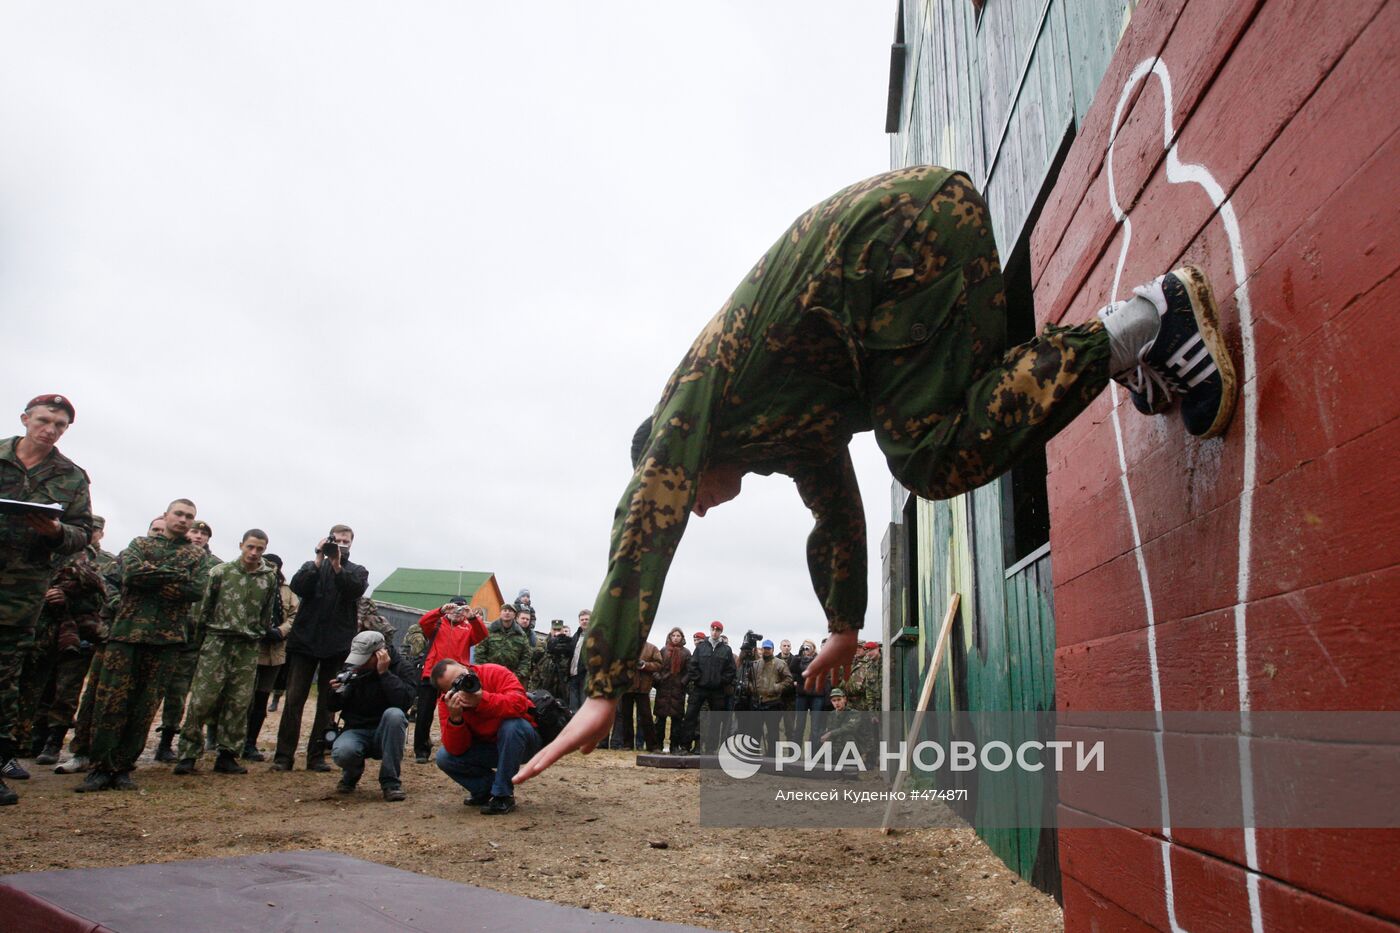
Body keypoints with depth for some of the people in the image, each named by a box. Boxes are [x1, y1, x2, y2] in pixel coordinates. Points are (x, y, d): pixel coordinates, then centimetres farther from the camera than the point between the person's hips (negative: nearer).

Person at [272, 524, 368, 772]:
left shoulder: (358, 571, 10)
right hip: (305, 640, 0)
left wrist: (337, 565, -19)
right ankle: (284, 755, 2)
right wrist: (319, 560, -13)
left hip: (337, 646, 0)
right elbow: (298, 587, -7)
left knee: (328, 703, 3)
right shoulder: (312, 566, 13)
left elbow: (355, 589, -11)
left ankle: (316, 755, 10)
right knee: (294, 700, -2)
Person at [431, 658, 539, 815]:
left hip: (519, 738, -4)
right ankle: (488, 787, 6)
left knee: (511, 725, -35)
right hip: (486, 747, 4)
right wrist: (455, 718, -33)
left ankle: (503, 796, -19)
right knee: (444, 757, -15)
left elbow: (520, 702, -37)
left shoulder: (495, 673, -21)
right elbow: (457, 750, -16)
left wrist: (482, 700, -44)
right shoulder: (447, 702, -10)